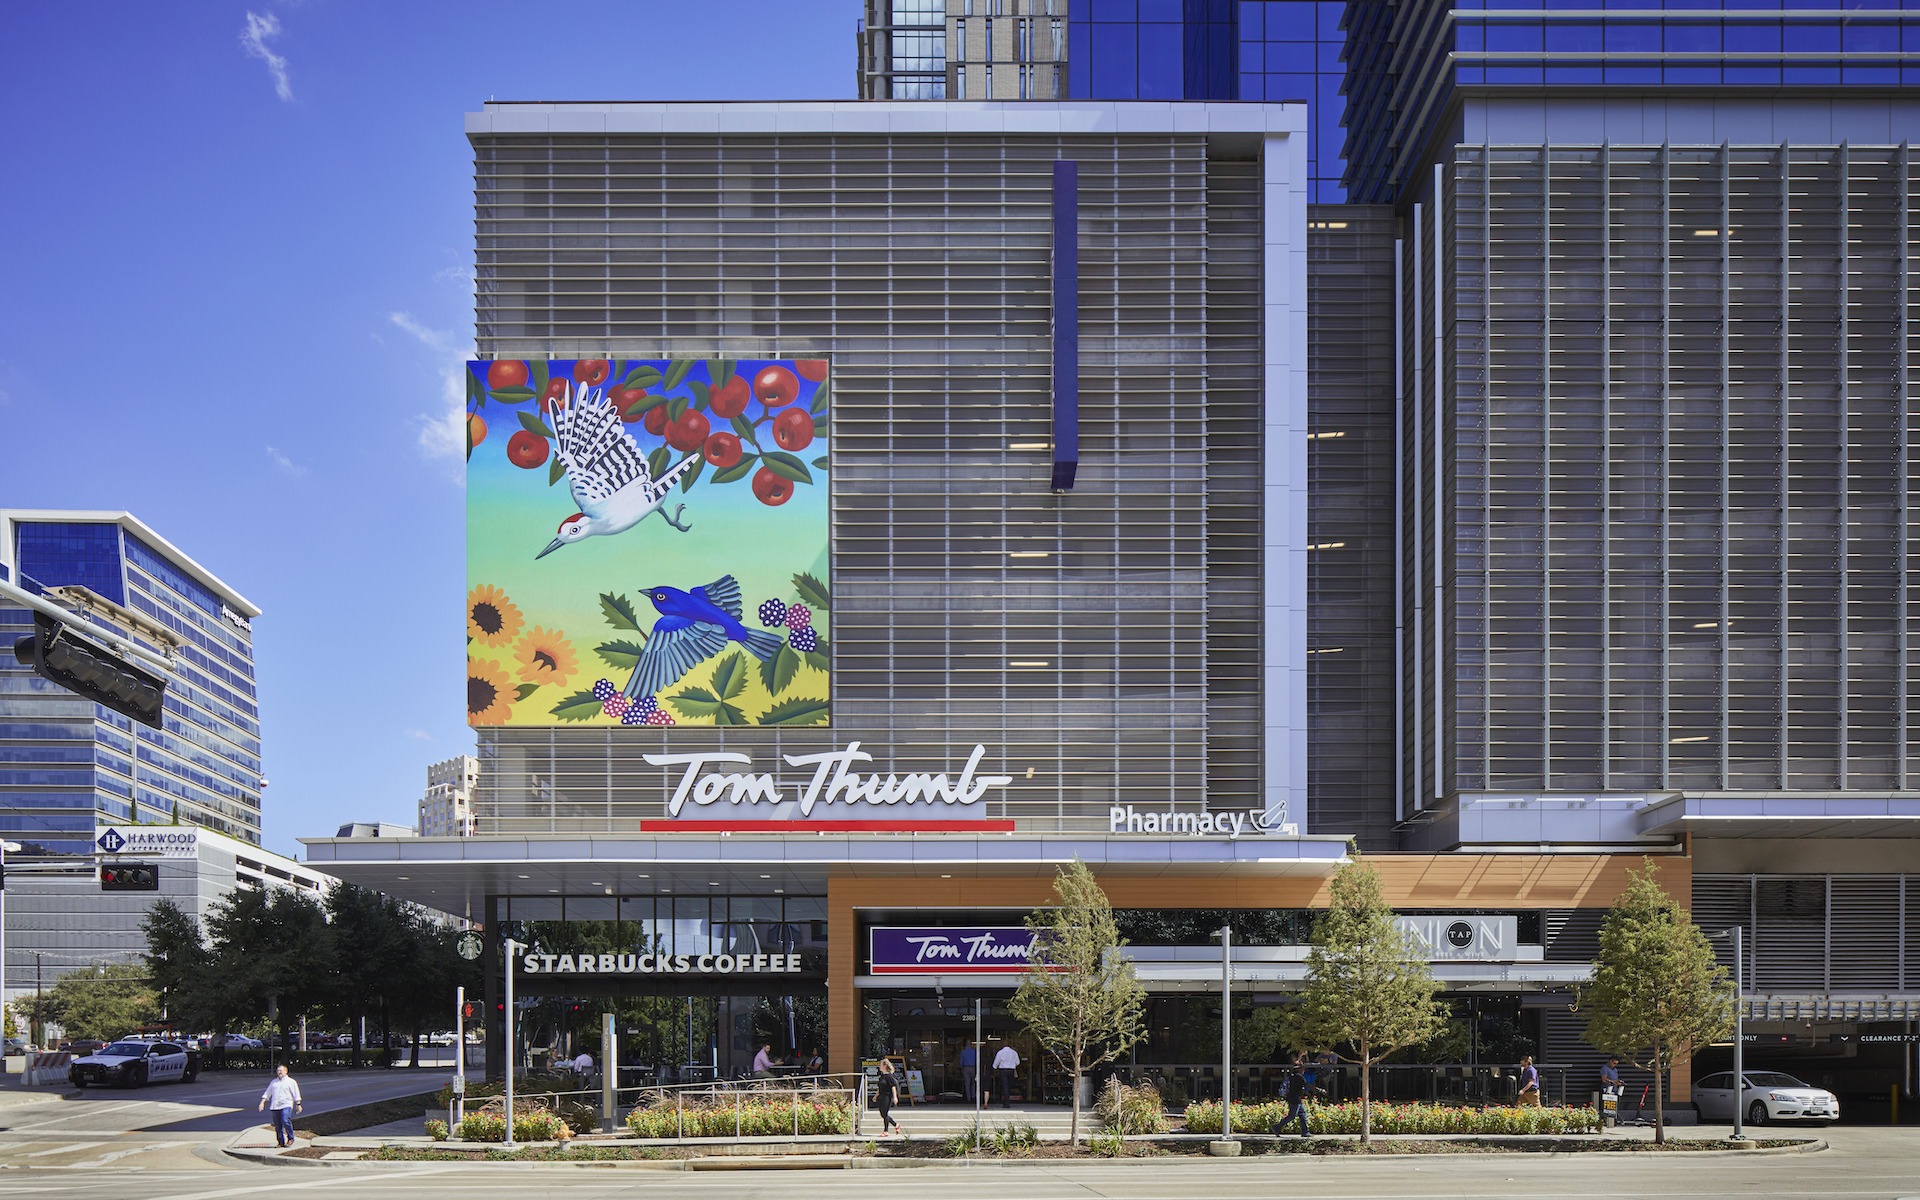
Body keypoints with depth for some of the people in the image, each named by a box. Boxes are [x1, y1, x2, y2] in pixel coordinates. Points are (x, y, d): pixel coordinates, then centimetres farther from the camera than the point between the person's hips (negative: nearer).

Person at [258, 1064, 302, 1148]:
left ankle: (290, 1138, -7)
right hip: (275, 1106, 5)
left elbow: (296, 1095, 6)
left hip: (286, 1105, -5)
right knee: (277, 1125, 4)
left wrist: (298, 1105, 0)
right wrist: (262, 1102, 9)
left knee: (285, 1121, -22)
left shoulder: (291, 1082, 7)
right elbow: (267, 1093, 20)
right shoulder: (273, 1082, 19)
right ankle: (281, 1142, 12)